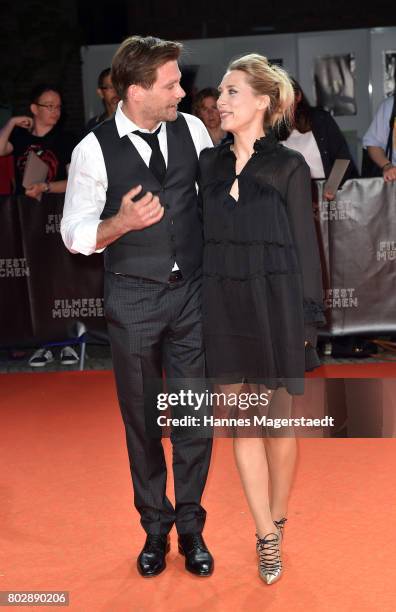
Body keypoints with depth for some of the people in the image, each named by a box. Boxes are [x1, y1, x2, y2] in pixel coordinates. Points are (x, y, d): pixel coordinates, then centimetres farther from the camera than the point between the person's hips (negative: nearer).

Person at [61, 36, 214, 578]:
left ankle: (190, 525, 24)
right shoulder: (95, 150, -9)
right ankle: (155, 527, 28)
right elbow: (75, 234, -5)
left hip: (191, 293, 2)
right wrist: (122, 223, -23)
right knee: (141, 417, 10)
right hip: (133, 299, -2)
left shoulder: (191, 129, 0)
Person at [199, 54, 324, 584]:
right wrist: (197, 301, 5)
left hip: (274, 303, -3)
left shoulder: (289, 166, -3)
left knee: (277, 421, 6)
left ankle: (277, 520, 25)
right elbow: (202, 235, 10)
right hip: (223, 305, 4)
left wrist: (308, 315, -4)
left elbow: (304, 242, -1)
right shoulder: (210, 163, 8)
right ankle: (267, 537, 15)